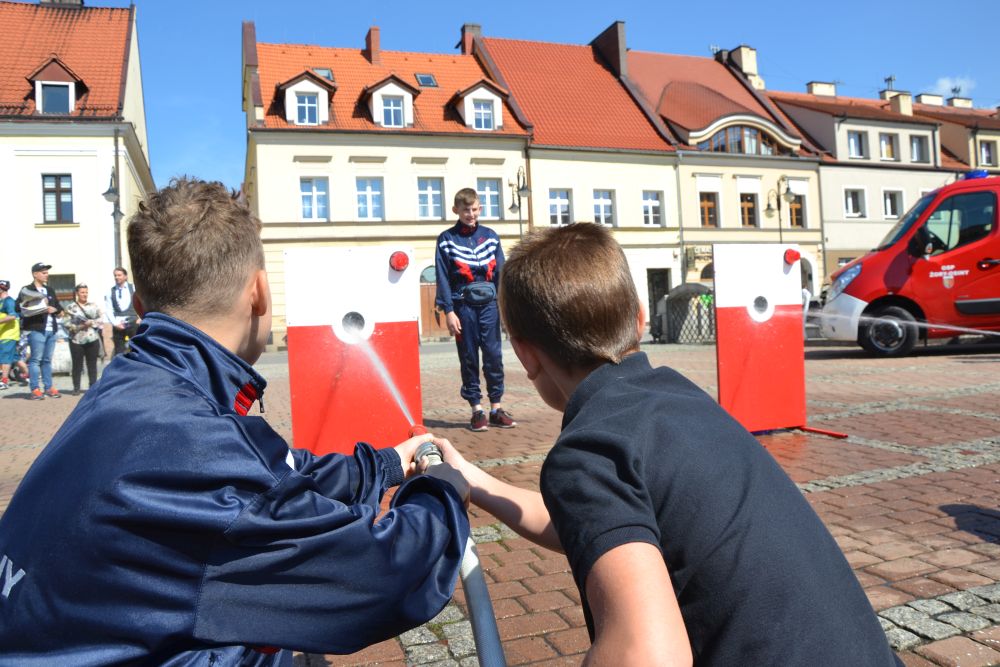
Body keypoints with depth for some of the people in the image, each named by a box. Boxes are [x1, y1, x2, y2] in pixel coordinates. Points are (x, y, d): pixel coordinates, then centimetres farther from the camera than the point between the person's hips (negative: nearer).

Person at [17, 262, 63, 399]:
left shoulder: (50, 291, 21)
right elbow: (18, 307, -10)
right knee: (35, 359, -5)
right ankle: (35, 389, -3)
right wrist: (37, 309, -18)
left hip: (51, 329, 6)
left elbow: (59, 306, 23)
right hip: (36, 329, -6)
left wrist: (54, 309, 0)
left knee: (47, 360, 10)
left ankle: (49, 387, 14)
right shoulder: (27, 290, -1)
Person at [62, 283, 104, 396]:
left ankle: (92, 387, 12)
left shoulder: (94, 306, 10)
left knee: (92, 365, 5)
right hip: (77, 340, -2)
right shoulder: (70, 307, 3)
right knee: (77, 365, 1)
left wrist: (92, 323, -12)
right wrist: (79, 327, -15)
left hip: (93, 339, 2)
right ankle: (76, 388, 8)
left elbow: (101, 318, 4)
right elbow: (66, 323, -4)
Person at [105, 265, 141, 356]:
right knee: (118, 352, 5)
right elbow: (108, 310, 2)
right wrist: (115, 323, -8)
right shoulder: (110, 292, 5)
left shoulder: (134, 288, 4)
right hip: (118, 325, 1)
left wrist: (140, 318, -5)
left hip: (133, 323, -1)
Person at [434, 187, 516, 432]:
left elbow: (501, 272, 9)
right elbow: (443, 278, 0)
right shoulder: (446, 239, 3)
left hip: (488, 304, 2)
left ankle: (496, 408, 11)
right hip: (463, 306, -2)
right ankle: (477, 410, 12)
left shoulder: (490, 236, 10)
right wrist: (448, 311, -7)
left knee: (494, 355, 1)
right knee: (469, 358, 4)